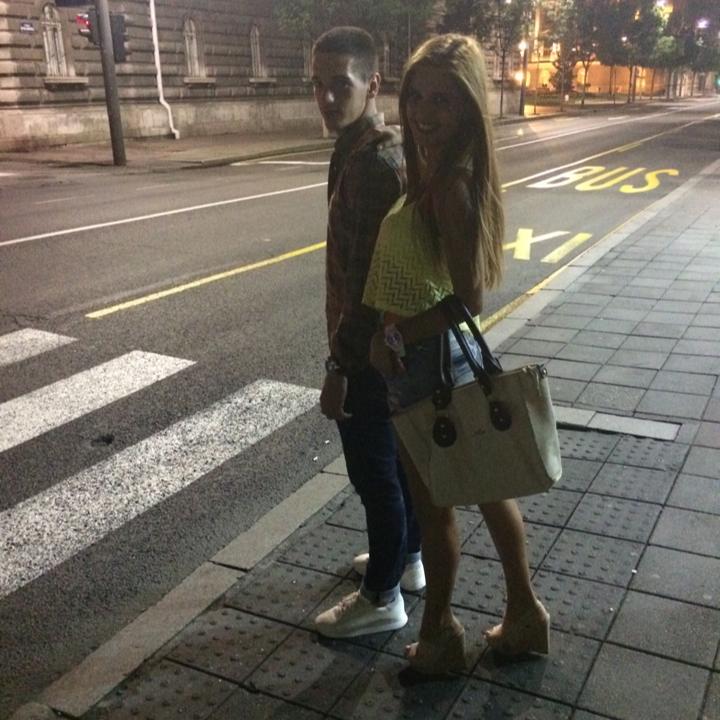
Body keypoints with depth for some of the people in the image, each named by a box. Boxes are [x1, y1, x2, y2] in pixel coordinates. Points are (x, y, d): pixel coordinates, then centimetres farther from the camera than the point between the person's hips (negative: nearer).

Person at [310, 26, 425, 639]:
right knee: (397, 457, 22)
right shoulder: (385, 147, 10)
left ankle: (382, 598, 21)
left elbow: (366, 279, -26)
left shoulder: (371, 162, -23)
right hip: (392, 341, 10)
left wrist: (340, 367, -22)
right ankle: (406, 558, 41)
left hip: (370, 349, -10)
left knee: (374, 472, 4)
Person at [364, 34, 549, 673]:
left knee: (432, 502, 9)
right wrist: (392, 329, -1)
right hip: (449, 353, 9)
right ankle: (525, 613, 38)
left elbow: (467, 297, -25)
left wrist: (395, 337, -16)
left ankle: (438, 638, 32)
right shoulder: (436, 170, 5)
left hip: (428, 361, -9)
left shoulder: (451, 182, -23)